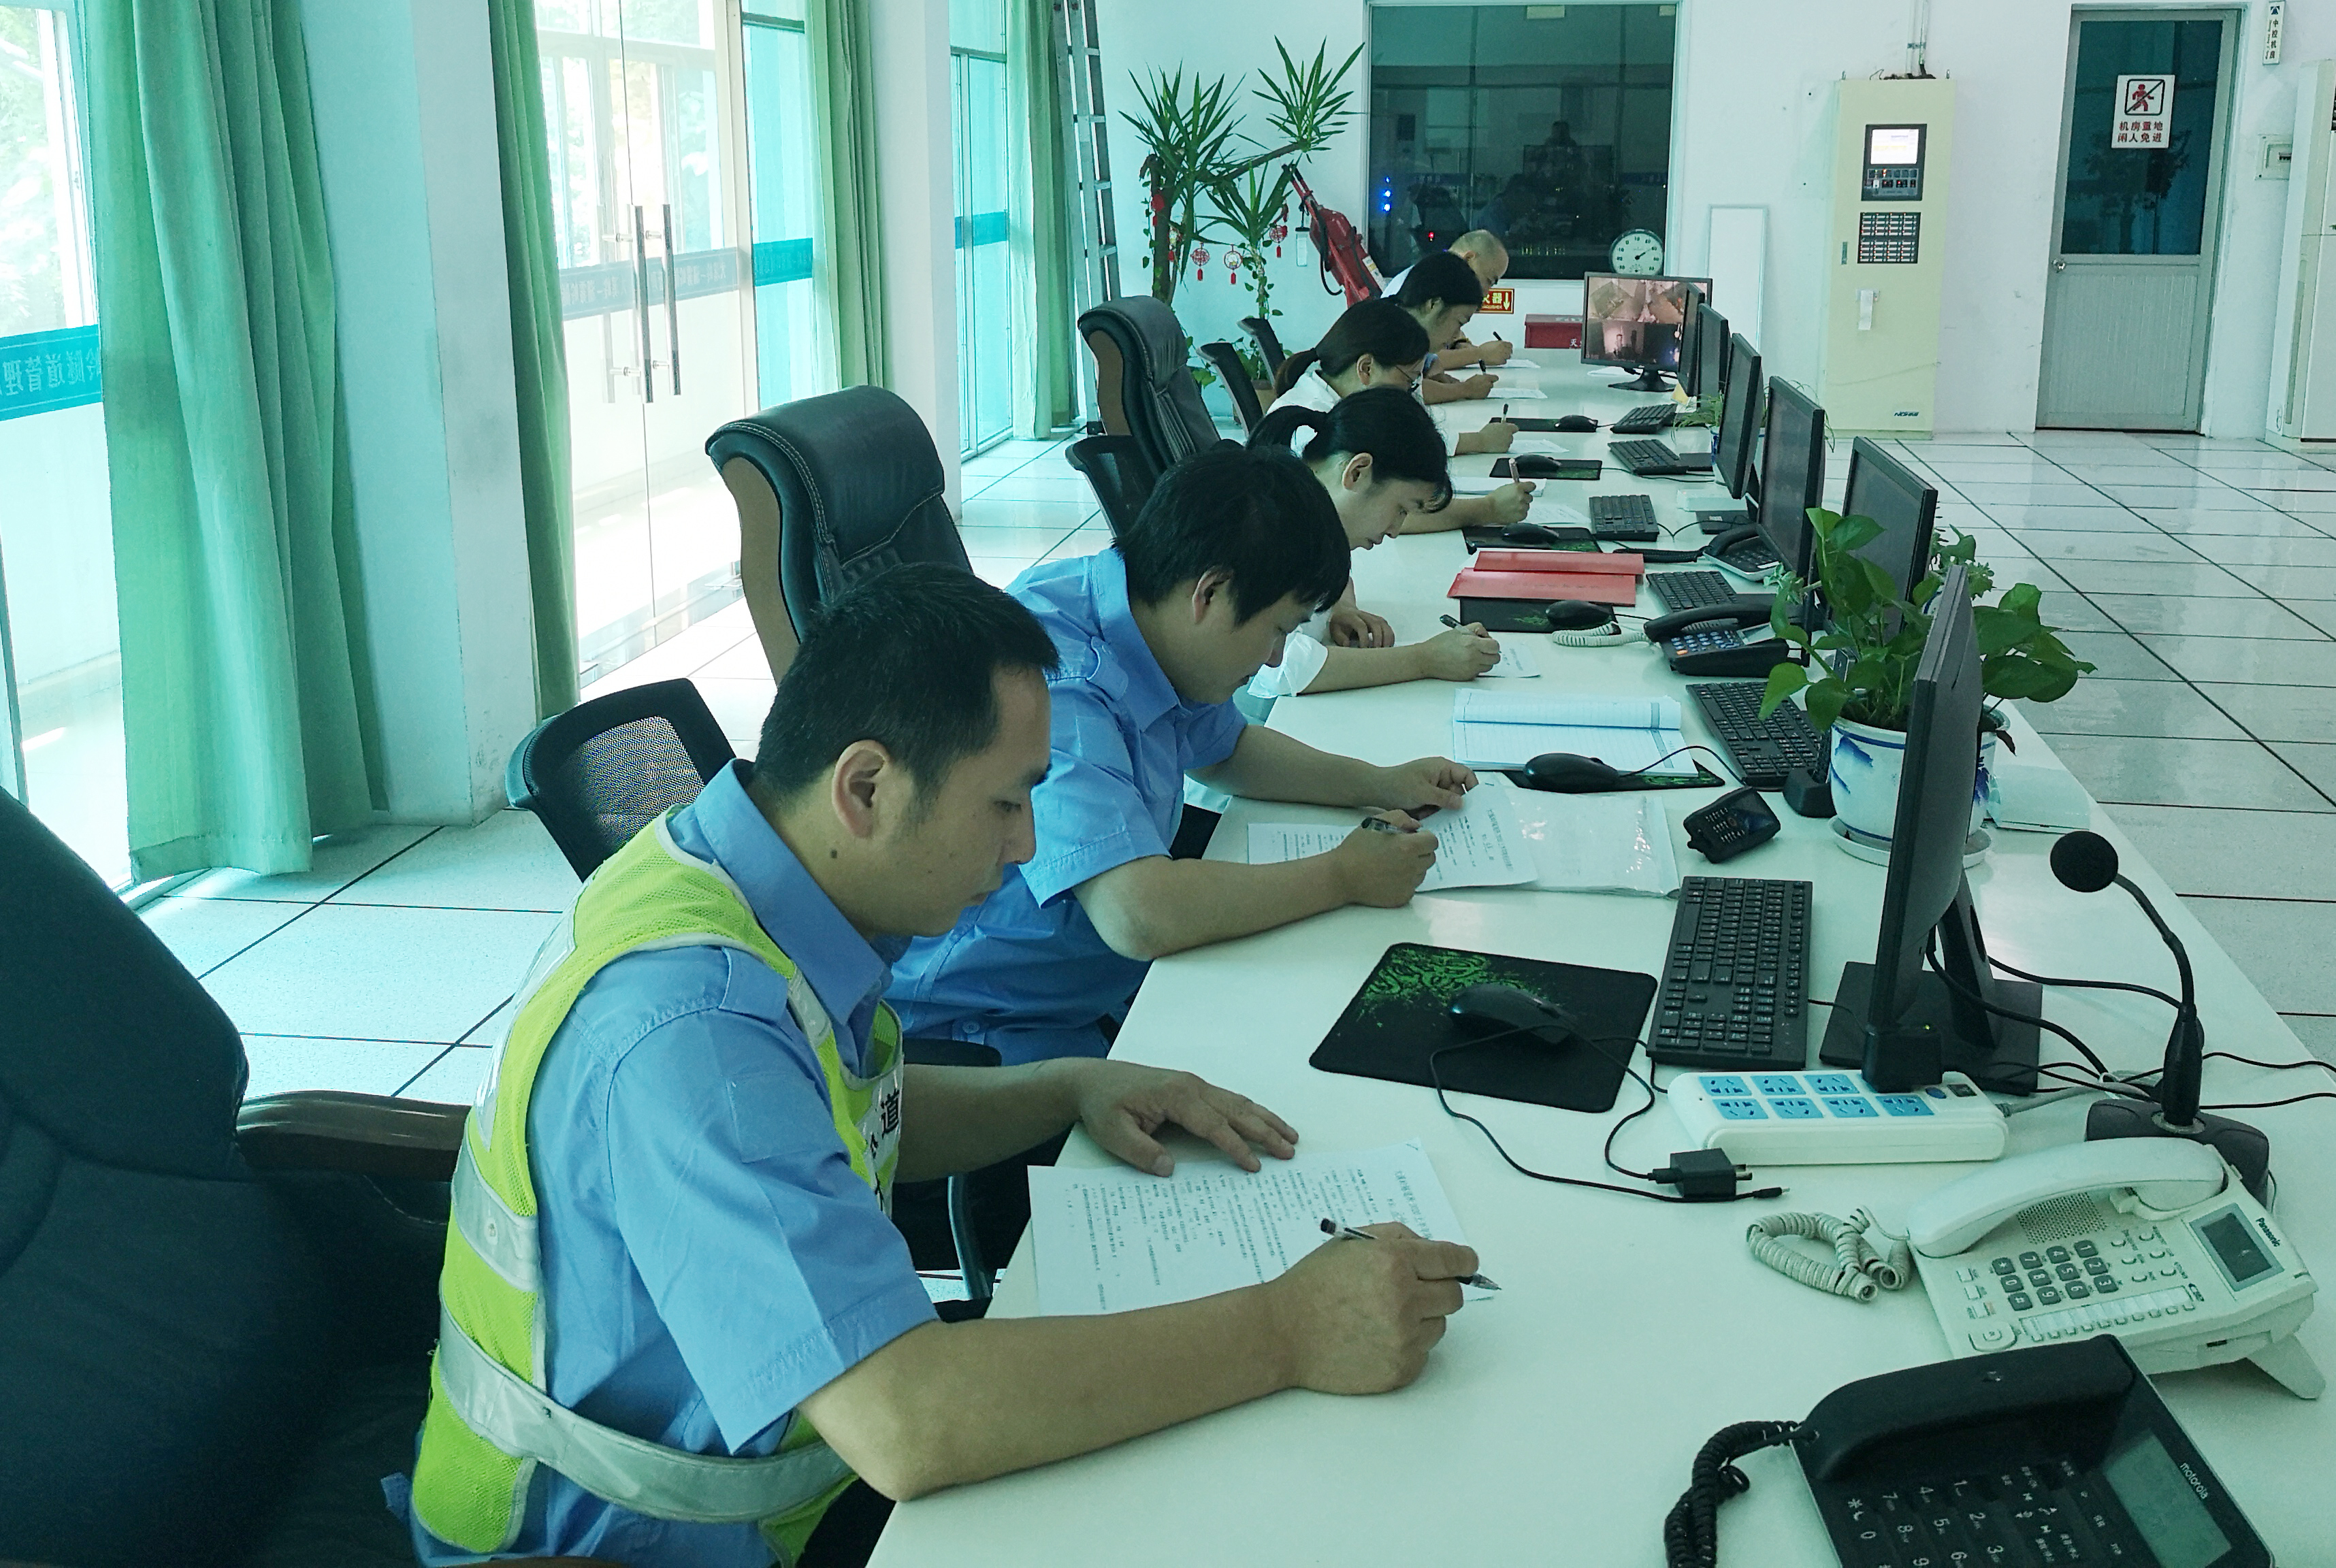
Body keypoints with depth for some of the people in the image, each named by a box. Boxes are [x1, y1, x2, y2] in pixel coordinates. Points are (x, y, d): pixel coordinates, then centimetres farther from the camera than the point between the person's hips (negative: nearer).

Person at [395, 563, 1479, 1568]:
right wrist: (1285, 1335, -30)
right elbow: (906, 1424, -37)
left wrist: (1075, 1089, 2)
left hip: (771, 1468, 8)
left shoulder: (743, 876, -2)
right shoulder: (690, 1021, -31)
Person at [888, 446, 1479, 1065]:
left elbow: (1224, 751, 22)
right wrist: (1343, 876, -25)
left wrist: (1381, 784, 8)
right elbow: (1141, 914, -38)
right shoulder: (1051, 684, -28)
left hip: (1110, 985, 9)